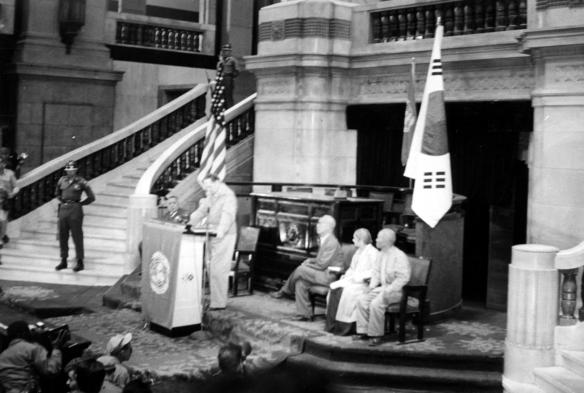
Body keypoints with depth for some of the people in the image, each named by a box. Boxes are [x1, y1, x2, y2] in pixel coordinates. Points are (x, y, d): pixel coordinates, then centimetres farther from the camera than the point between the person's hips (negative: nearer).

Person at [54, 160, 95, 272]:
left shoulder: (81, 182, -4)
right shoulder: (62, 181, 9)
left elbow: (91, 197, -1)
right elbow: (57, 193, 28)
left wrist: (80, 203, 0)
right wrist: (62, 201, 14)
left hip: (75, 210, -5)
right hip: (63, 209, 5)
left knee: (77, 237, -2)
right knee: (62, 236, 8)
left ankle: (80, 262, 6)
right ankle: (63, 261, 19)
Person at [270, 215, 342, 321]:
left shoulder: (332, 242, -17)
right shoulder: (325, 240, 15)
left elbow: (322, 264, -20)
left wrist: (307, 265, -8)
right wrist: (310, 260, 6)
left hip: (327, 276, -10)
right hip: (322, 273, 10)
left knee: (300, 270, -18)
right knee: (300, 282, -4)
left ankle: (284, 291, -2)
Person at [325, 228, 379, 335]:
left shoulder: (373, 253, -9)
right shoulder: (358, 251, 21)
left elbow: (374, 272, -18)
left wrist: (358, 278, -20)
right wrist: (346, 275, 6)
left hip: (365, 283, -8)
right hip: (352, 280, 9)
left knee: (347, 291, -32)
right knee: (334, 288, -15)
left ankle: (345, 326, -24)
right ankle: (333, 324, -17)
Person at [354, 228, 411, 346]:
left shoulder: (399, 256, -16)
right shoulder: (381, 254, 12)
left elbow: (403, 278, -21)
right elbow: (376, 273, 18)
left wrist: (388, 290, -24)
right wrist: (372, 286, 0)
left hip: (396, 290, -8)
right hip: (382, 287, 9)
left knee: (376, 304, -29)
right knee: (362, 300, -8)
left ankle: (375, 335, -16)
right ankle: (363, 331, -1)